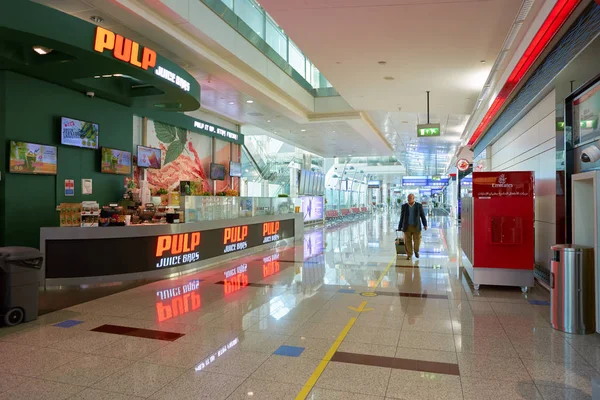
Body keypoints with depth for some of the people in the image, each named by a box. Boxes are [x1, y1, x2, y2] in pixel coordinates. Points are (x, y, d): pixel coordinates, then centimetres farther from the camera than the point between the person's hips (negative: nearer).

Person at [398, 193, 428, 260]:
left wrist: (425, 225, -7)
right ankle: (409, 255, 12)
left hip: (416, 227, 0)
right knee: (408, 242, 0)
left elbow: (423, 216, 1)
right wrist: (400, 227, 5)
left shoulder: (419, 205, -1)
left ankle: (416, 250, 27)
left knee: (417, 241, -3)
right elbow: (402, 217, 5)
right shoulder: (404, 206, 1)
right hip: (407, 227, 1)